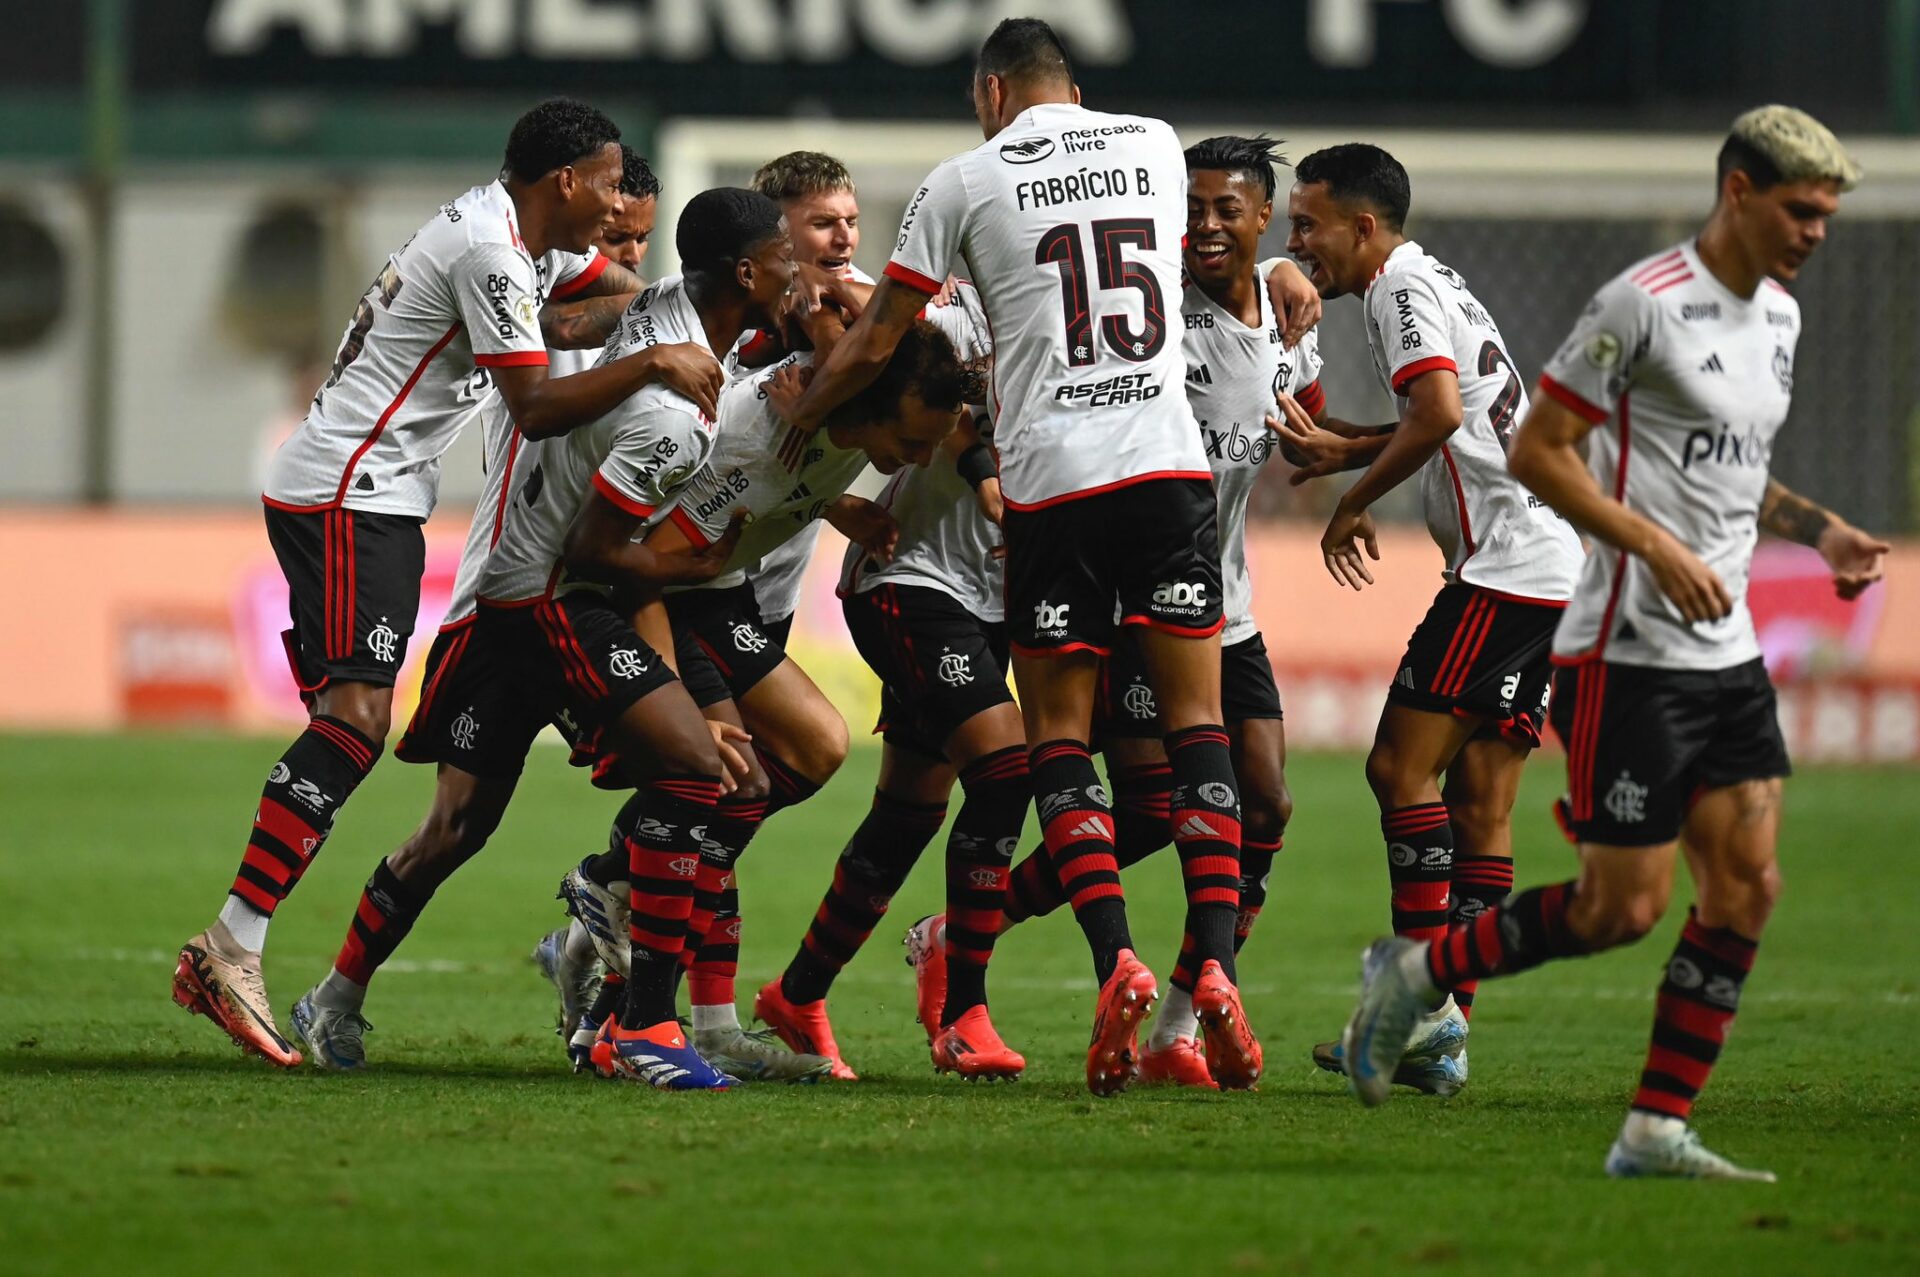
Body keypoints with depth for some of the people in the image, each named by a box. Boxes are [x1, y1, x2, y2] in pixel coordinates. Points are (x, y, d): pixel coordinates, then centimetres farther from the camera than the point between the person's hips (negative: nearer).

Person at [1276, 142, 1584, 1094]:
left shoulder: (1402, 288, -7)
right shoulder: (1434, 284, 23)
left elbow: (1439, 412, -23)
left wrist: (1354, 505, -11)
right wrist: (1344, 449, 22)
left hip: (1504, 565, -10)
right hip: (1555, 564, 10)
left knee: (1401, 766, -9)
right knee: (1479, 800, 6)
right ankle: (1445, 1039, 3)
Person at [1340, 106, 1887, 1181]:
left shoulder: (1779, 314, 13)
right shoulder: (1645, 304, -14)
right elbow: (1537, 451, -13)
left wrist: (1817, 529, 11)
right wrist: (1658, 549, -21)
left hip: (1728, 652, 8)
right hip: (1629, 656, -8)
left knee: (1747, 885, -1)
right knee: (1623, 909, -7)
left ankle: (1659, 1129, 4)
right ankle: (1417, 973, 14)